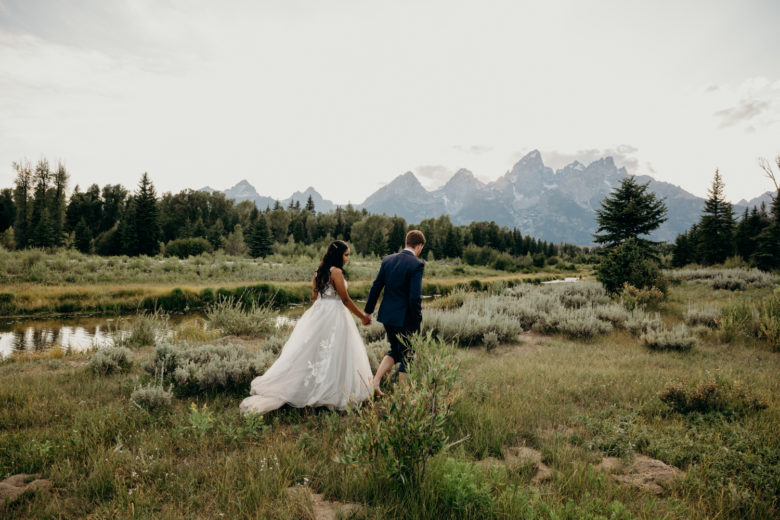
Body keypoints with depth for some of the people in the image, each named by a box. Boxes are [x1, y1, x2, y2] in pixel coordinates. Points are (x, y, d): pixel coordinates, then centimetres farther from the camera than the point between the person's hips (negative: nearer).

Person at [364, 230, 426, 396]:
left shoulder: (388, 260, 4)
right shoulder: (417, 265, -14)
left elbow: (375, 287, 7)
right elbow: (415, 297, -20)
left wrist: (368, 311, 16)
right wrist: (418, 321, -9)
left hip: (387, 316, 6)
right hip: (405, 319, -6)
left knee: (395, 351, 24)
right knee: (407, 356, 12)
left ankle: (375, 381, 15)